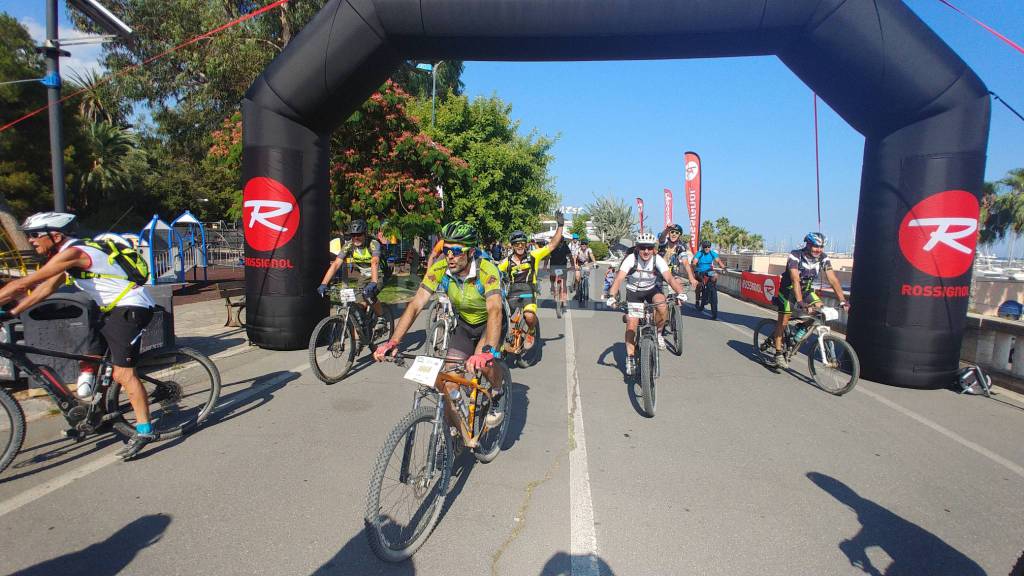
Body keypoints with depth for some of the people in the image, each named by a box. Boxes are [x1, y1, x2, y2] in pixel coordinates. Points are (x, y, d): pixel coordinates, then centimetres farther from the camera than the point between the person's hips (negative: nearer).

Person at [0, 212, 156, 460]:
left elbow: (21, 284, -16)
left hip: (131, 308, -10)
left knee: (122, 373, -14)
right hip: (111, 309, 10)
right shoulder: (68, 255, 14)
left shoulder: (72, 253, -17)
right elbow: (44, 290, 18)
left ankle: (144, 430, -10)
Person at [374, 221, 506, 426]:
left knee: (482, 361, -31)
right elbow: (415, 305, -25)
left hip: (489, 322, -4)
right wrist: (393, 342, -37)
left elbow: (495, 311, -47)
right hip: (465, 324, 4)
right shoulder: (439, 270, -21)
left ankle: (498, 390, 1)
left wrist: (488, 351, -63)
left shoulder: (487, 271, -33)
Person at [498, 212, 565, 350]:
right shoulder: (507, 261, 7)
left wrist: (560, 226, -5)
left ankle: (531, 332, 5)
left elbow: (553, 245, -1)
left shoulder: (533, 255, 2)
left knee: (530, 316, -30)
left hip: (528, 292, -3)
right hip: (512, 294, 3)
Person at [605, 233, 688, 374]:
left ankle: (658, 333, -4)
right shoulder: (631, 259, -24)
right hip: (633, 292, -1)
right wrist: (612, 296, -48)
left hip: (652, 290, 1)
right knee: (631, 324, -12)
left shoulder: (658, 260, -20)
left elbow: (670, 278, -30)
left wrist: (680, 293, -48)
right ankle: (630, 358, 3)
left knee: (662, 307, -32)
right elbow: (618, 279, -33)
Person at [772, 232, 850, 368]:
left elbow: (833, 279, -18)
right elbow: (795, 280, -38)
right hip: (789, 290, -5)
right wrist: (800, 302, -48)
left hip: (807, 290, 5)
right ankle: (778, 353, 3)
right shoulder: (795, 256, -28)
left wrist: (843, 300, -27)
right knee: (783, 321, -6)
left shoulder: (823, 258, -14)